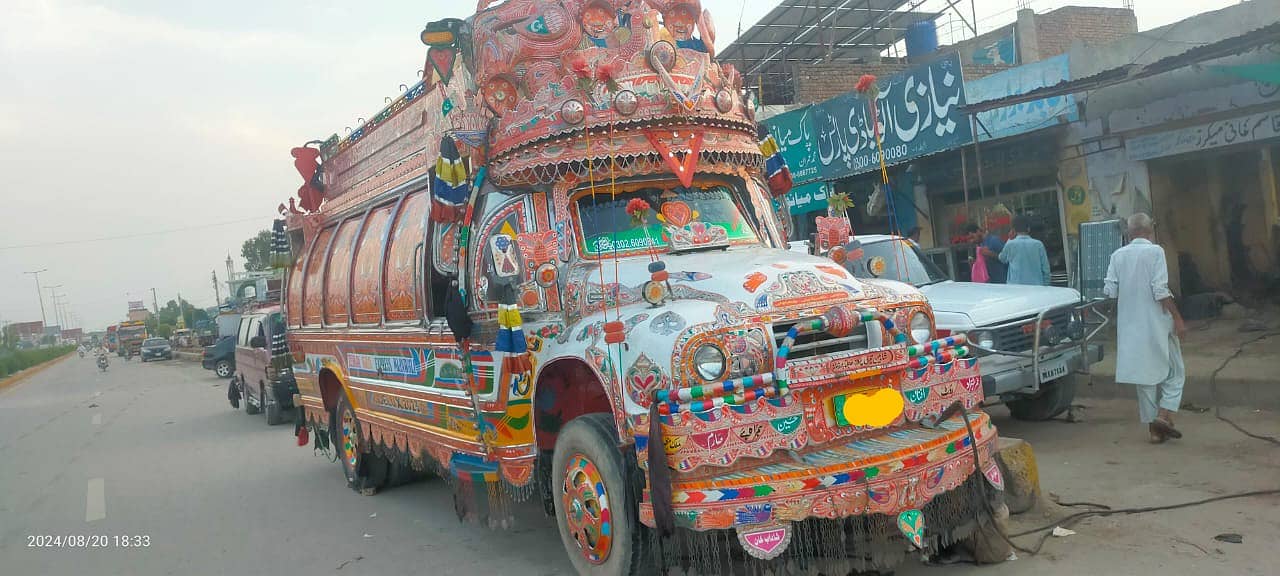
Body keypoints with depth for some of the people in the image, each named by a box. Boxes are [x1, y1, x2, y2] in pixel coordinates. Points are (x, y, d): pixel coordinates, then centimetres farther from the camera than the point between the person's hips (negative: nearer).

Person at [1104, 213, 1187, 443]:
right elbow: (1161, 291, -16)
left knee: (1145, 376, 10)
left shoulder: (1118, 255, 3)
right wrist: (1177, 318, -10)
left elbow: (1110, 291, 1)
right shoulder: (1155, 251, -9)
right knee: (1174, 372, 11)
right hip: (1157, 324, -4)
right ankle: (1164, 414, -5)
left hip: (1130, 327, 4)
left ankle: (1154, 429, 13)